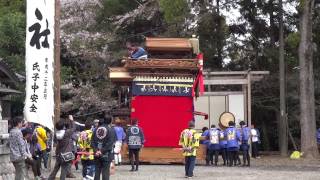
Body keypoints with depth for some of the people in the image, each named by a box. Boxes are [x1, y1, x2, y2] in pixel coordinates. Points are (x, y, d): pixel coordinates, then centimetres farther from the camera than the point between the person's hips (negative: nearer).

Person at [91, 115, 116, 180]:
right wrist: (102, 151, -14)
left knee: (97, 172, 13)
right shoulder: (111, 130, -9)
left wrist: (96, 150, -5)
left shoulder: (96, 129, 7)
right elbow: (110, 143, -16)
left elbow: (92, 142, 2)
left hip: (97, 155, 4)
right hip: (106, 155, -4)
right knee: (105, 172, 0)